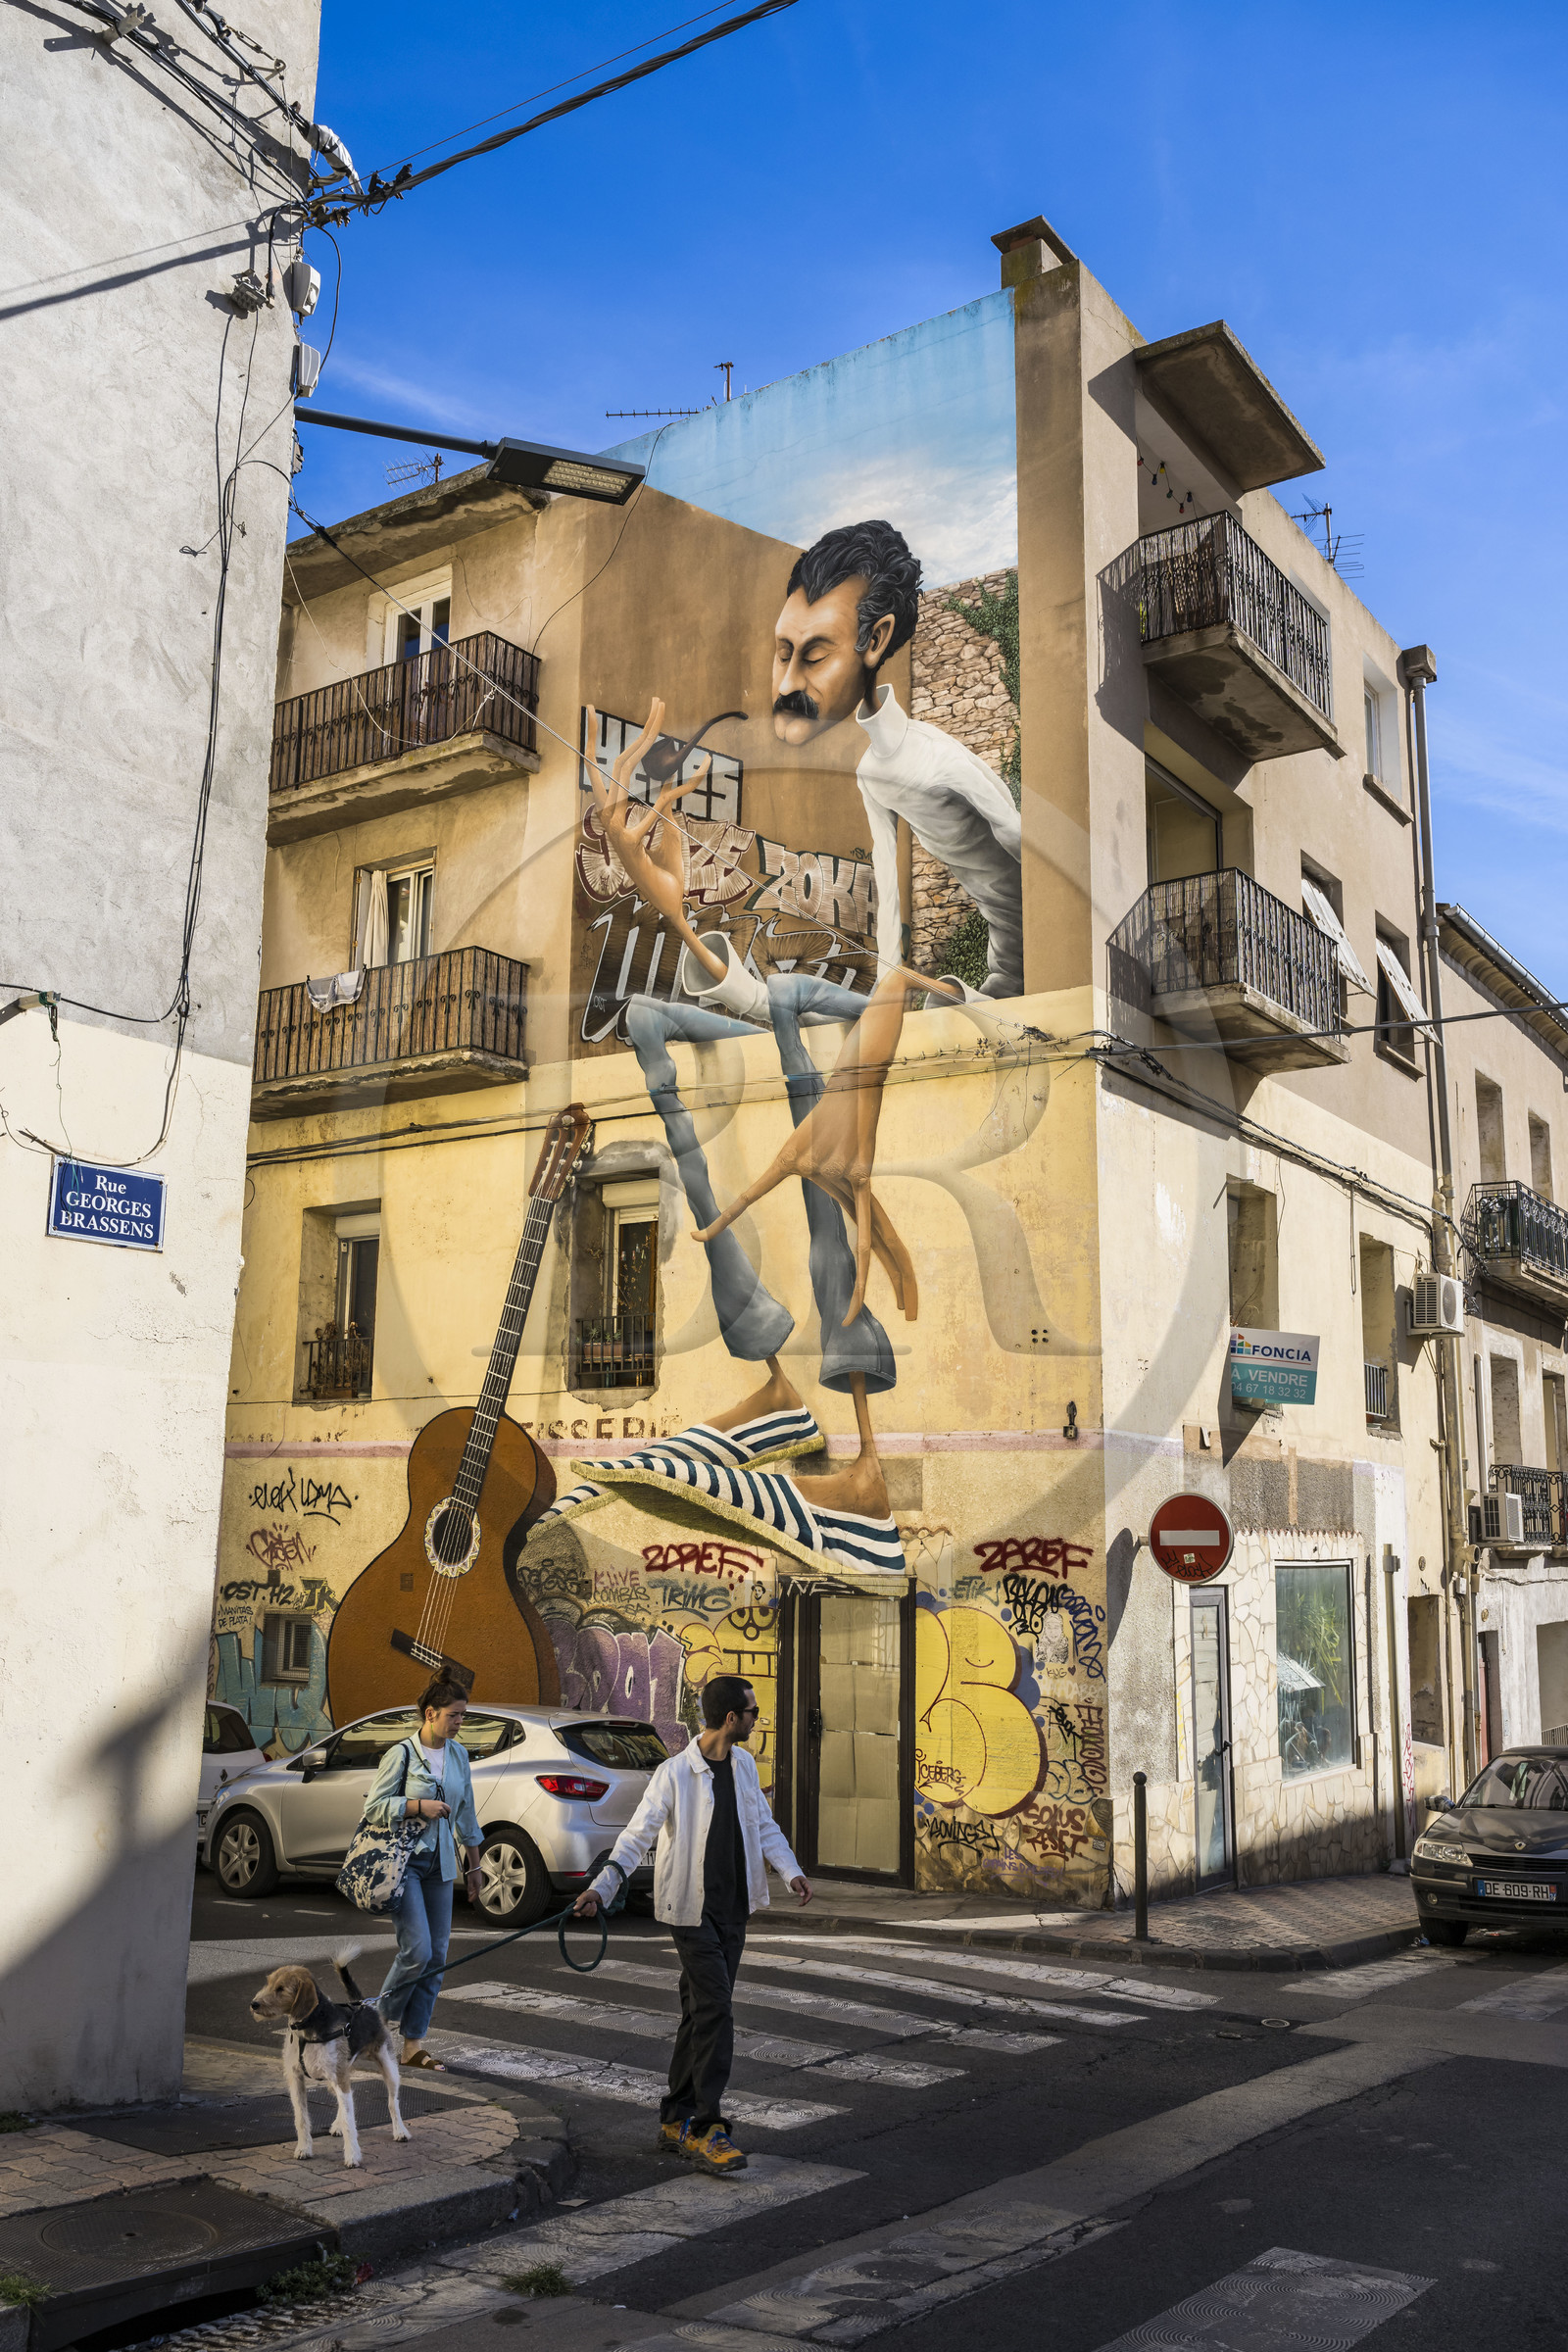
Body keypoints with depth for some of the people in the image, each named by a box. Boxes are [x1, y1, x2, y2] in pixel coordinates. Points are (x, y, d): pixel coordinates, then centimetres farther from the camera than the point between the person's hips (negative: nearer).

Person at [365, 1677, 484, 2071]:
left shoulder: (458, 1755, 9)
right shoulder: (402, 1754, -9)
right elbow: (374, 1808, -8)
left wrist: (473, 1866, 17)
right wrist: (419, 1806, -18)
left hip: (440, 1864, 6)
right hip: (404, 1861, -6)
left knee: (436, 1957, 3)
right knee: (417, 1950, -15)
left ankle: (413, 2044, 10)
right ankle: (381, 2018, 9)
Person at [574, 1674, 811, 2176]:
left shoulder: (744, 1765, 8)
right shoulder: (675, 1773, -15)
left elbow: (764, 1824, 13)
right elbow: (638, 1834, -14)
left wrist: (790, 1870, -3)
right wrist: (601, 1887, -24)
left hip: (733, 1909, 7)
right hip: (692, 1909, -7)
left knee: (701, 2014, 11)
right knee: (715, 2011, -13)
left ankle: (676, 2122, 20)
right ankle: (706, 2129, -8)